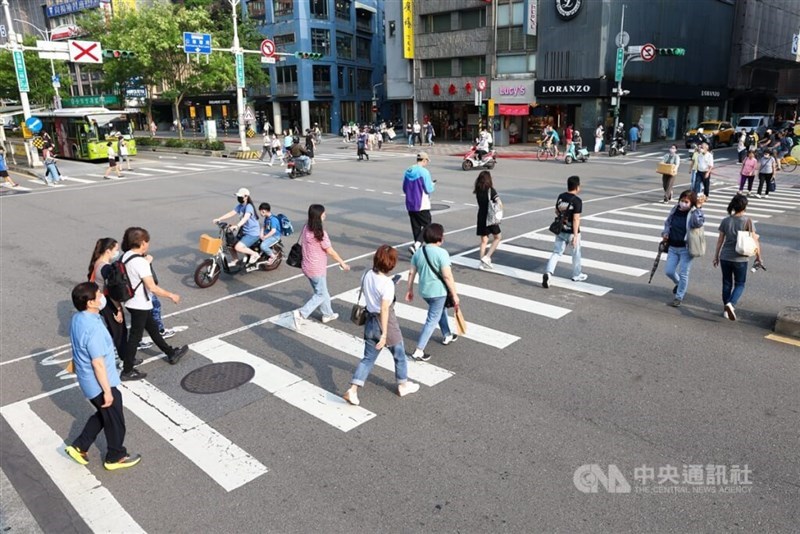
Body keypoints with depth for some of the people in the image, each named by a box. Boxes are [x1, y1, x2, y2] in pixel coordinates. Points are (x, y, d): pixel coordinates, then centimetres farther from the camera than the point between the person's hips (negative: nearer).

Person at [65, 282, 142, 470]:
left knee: (103, 414, 28)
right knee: (115, 420, 11)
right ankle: (116, 457, 28)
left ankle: (79, 446, 33)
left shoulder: (77, 319, -3)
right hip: (99, 383, -9)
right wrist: (107, 390, -19)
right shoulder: (93, 328, -32)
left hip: (87, 380, 9)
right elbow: (98, 364, -27)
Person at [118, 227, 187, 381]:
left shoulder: (125, 256, 0)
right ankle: (127, 371, 14)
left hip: (132, 302, 9)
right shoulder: (140, 262, -26)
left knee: (152, 328, 21)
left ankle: (171, 353, 37)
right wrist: (171, 295, -15)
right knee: (135, 336, 3)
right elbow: (152, 288, -26)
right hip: (140, 304, -9)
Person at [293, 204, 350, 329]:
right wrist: (342, 263, -3)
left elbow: (302, 245, 8)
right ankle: (301, 314, -5)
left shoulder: (306, 229, 0)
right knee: (321, 295, 6)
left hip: (307, 267, 8)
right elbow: (331, 251, -16)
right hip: (317, 269, -8)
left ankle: (327, 314, 36)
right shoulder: (320, 233, -23)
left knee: (320, 291, 22)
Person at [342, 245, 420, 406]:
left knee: (368, 358, 15)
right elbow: (384, 309, -25)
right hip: (386, 322, -6)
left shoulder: (367, 275, -5)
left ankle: (352, 390, 6)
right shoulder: (387, 283, -25)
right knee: (399, 355, 19)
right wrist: (384, 334, -22)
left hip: (370, 321, 6)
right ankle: (403, 385, 38)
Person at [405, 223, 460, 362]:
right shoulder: (441, 253, -19)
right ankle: (419, 351, 3)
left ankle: (447, 336, 47)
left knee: (441, 310, 30)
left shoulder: (418, 252, 1)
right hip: (438, 292, -7)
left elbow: (411, 273, 5)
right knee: (432, 321, 3)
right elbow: (447, 276, -20)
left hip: (424, 291, 7)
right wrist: (454, 294, -11)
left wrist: (410, 290, 15)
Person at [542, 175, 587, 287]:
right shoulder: (577, 201, -19)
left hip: (560, 231, 5)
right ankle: (576, 275, 32)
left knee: (556, 253, 6)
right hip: (572, 232, -5)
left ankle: (548, 273, -15)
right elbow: (576, 219, -22)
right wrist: (575, 236, -22)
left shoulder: (560, 197, 0)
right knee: (576, 253, 16)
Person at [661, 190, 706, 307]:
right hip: (673, 247, 5)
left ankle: (679, 296, 19)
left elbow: (699, 222, -34)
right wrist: (665, 233, 0)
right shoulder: (674, 210, 3)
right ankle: (679, 283, 41)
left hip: (686, 249, -5)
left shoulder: (693, 214, -12)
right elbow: (667, 223, 17)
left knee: (683, 273, 3)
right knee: (668, 271, 9)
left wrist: (699, 209, -26)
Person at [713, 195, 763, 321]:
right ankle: (731, 304, -13)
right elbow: (755, 241, -8)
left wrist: (716, 256, 13)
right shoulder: (747, 221, -11)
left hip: (725, 257, 3)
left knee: (727, 283, 16)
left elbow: (720, 240, 4)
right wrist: (758, 257, 3)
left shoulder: (725, 221, -2)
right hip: (740, 259, -3)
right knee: (739, 284, 11)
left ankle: (726, 308, 23)